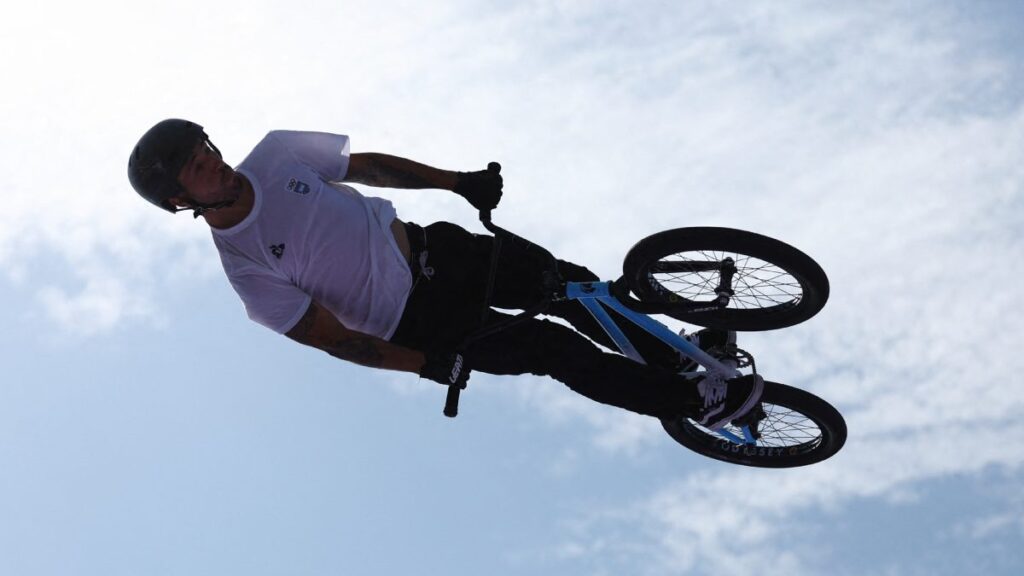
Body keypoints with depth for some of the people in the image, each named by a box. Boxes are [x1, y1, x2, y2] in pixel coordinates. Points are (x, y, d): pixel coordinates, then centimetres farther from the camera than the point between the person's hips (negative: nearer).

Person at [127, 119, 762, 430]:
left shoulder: (275, 153, -7)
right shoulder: (246, 272, -20)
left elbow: (367, 165, 6)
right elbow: (333, 338, -18)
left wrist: (459, 181, 4)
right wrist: (429, 365, -23)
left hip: (433, 250, 6)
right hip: (417, 325, -5)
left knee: (571, 283, 3)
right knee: (557, 349, -12)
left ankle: (675, 355, 28)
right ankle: (694, 403, 4)